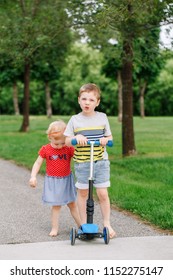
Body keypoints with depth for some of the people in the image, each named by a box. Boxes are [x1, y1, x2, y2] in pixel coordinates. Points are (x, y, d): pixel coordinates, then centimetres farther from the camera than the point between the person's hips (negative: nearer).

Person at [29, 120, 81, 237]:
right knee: (56, 205, 2)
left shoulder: (69, 149, -7)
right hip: (52, 181, -1)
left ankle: (81, 225, 17)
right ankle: (54, 228, 11)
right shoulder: (45, 149, -7)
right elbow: (38, 163, 0)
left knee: (72, 204, 10)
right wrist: (33, 176, -9)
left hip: (67, 180, 1)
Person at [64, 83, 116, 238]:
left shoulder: (102, 117, 2)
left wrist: (105, 140, -13)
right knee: (82, 193, 8)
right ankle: (84, 224, 21)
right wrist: (76, 138, -19)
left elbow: (109, 136, 10)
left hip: (101, 161, 0)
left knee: (103, 193, -1)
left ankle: (107, 224, 13)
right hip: (81, 162, 0)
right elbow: (67, 141, 2)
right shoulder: (75, 120, 0)